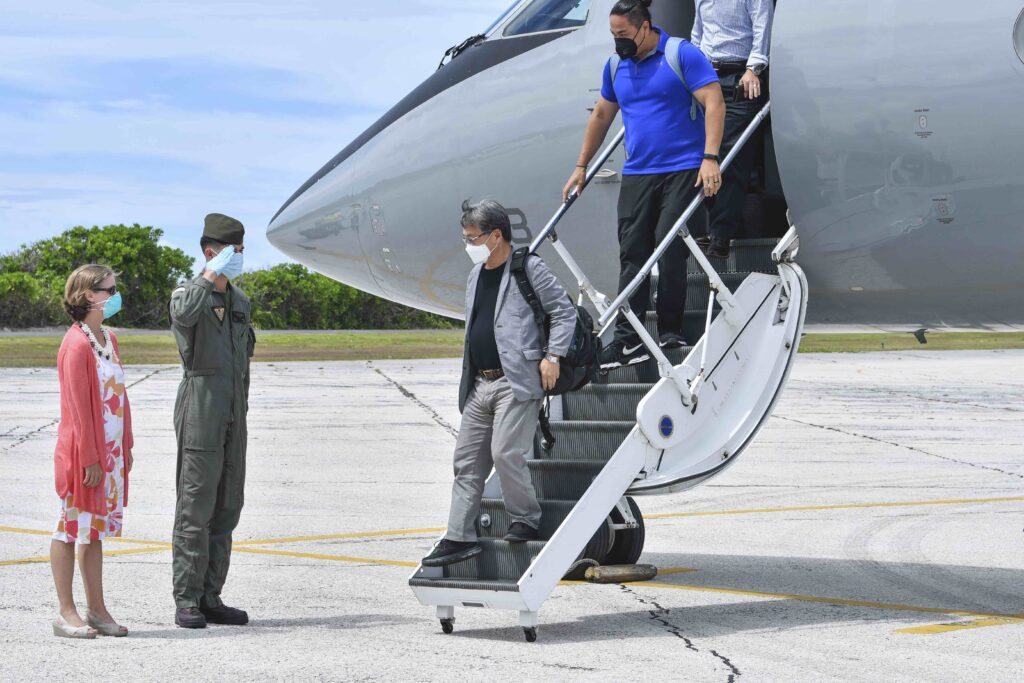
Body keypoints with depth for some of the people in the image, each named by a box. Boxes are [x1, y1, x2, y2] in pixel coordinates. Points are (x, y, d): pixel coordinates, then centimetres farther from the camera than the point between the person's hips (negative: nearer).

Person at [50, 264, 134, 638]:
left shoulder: (109, 338, 12)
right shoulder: (76, 344, -15)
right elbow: (78, 406, -17)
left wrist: (125, 447, 13)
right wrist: (89, 458, -18)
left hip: (111, 450, 8)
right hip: (83, 452, -8)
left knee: (95, 529, 12)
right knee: (71, 527, 0)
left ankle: (96, 610, 17)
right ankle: (66, 613, 5)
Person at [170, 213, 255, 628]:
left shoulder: (240, 302, 17)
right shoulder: (187, 295, -4)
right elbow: (184, 314, -31)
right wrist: (211, 275, -21)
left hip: (233, 421, 7)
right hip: (200, 412, -7)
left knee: (226, 509, 7)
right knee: (195, 508, -7)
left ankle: (210, 598, 12)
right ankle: (187, 602, -4)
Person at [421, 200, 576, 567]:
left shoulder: (529, 268, -5)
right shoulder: (476, 276, 19)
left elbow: (565, 311, -4)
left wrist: (552, 356, -12)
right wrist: (468, 381, 19)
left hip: (518, 382, -8)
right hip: (480, 385, 8)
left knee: (506, 453, -15)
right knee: (467, 461, 5)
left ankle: (526, 519, 6)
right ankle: (459, 537, 7)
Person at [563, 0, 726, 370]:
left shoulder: (681, 55, -6)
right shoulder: (616, 66, 12)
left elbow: (714, 103, -13)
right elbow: (601, 117, 24)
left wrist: (710, 157, -22)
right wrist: (581, 167, 24)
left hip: (682, 170, -5)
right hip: (636, 174, 5)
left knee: (670, 248, -10)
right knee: (632, 252, -2)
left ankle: (670, 333, -1)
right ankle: (628, 340, -3)